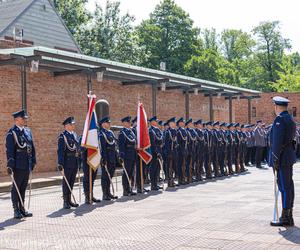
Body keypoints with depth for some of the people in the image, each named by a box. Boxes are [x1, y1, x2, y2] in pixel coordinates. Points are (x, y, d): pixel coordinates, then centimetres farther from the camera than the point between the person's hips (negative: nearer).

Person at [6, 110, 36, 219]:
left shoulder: (28, 131, 13)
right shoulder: (12, 133, -8)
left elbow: (32, 147, 17)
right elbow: (9, 150, -11)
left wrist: (33, 161, 14)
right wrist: (10, 165, -15)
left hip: (27, 165, 7)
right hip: (18, 165, -7)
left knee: (23, 188, 13)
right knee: (16, 188, 1)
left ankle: (22, 209, 21)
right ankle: (16, 210, 7)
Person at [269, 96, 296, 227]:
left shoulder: (279, 119, -15)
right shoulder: (291, 119, 15)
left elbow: (277, 141, -20)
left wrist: (275, 159, -18)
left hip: (281, 158, -10)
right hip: (289, 157, 10)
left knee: (284, 187, -7)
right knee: (288, 186, 12)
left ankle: (285, 218, -3)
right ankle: (289, 216, 19)